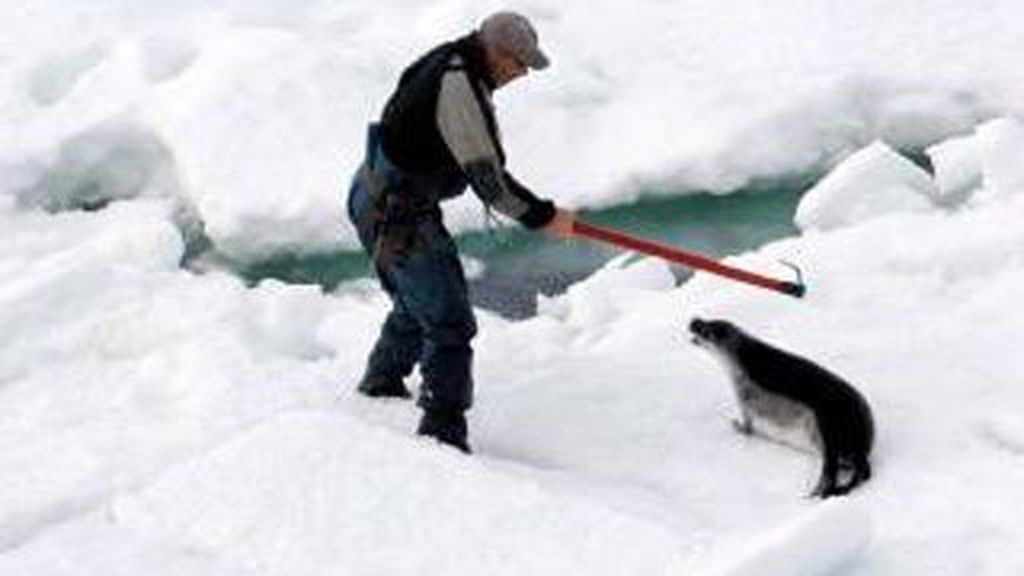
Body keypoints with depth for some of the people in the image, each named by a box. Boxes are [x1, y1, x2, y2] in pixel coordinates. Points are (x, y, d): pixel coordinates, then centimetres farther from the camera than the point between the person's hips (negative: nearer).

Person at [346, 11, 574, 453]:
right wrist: (543, 217, -14)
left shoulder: (450, 64, 7)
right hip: (397, 214, -10)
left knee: (417, 305, 29)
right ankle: (442, 433, -8)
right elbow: (487, 179, -23)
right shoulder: (459, 85, -23)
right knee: (450, 324, -9)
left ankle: (379, 387, 48)